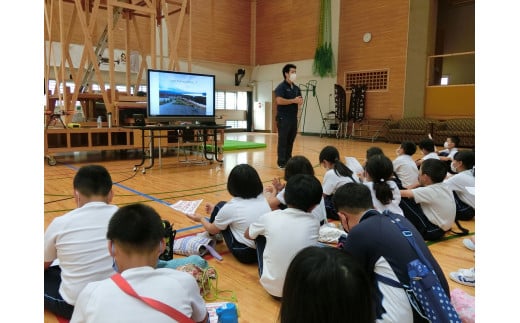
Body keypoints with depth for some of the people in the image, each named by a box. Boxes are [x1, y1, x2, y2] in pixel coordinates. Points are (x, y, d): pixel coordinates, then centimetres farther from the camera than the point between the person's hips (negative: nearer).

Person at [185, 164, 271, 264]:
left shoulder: (231, 207, -16)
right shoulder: (262, 199, 0)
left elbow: (212, 230, 5)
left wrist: (201, 219, 25)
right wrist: (215, 210, 34)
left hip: (245, 254, -6)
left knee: (221, 206, 7)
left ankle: (209, 239, 33)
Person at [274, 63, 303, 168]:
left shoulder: (296, 88, 16)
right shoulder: (281, 87, -7)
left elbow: (300, 100, 19)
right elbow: (279, 101, -20)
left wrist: (300, 101, -5)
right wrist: (293, 101, -17)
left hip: (293, 118, 7)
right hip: (283, 118, -7)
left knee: (291, 140, 10)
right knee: (283, 140, -4)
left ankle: (288, 160, 18)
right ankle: (281, 162, 0)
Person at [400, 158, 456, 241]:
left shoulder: (429, 191, -22)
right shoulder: (445, 187, -1)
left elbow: (403, 193, -19)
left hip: (431, 231, -9)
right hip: (442, 227, 9)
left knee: (401, 200, -12)